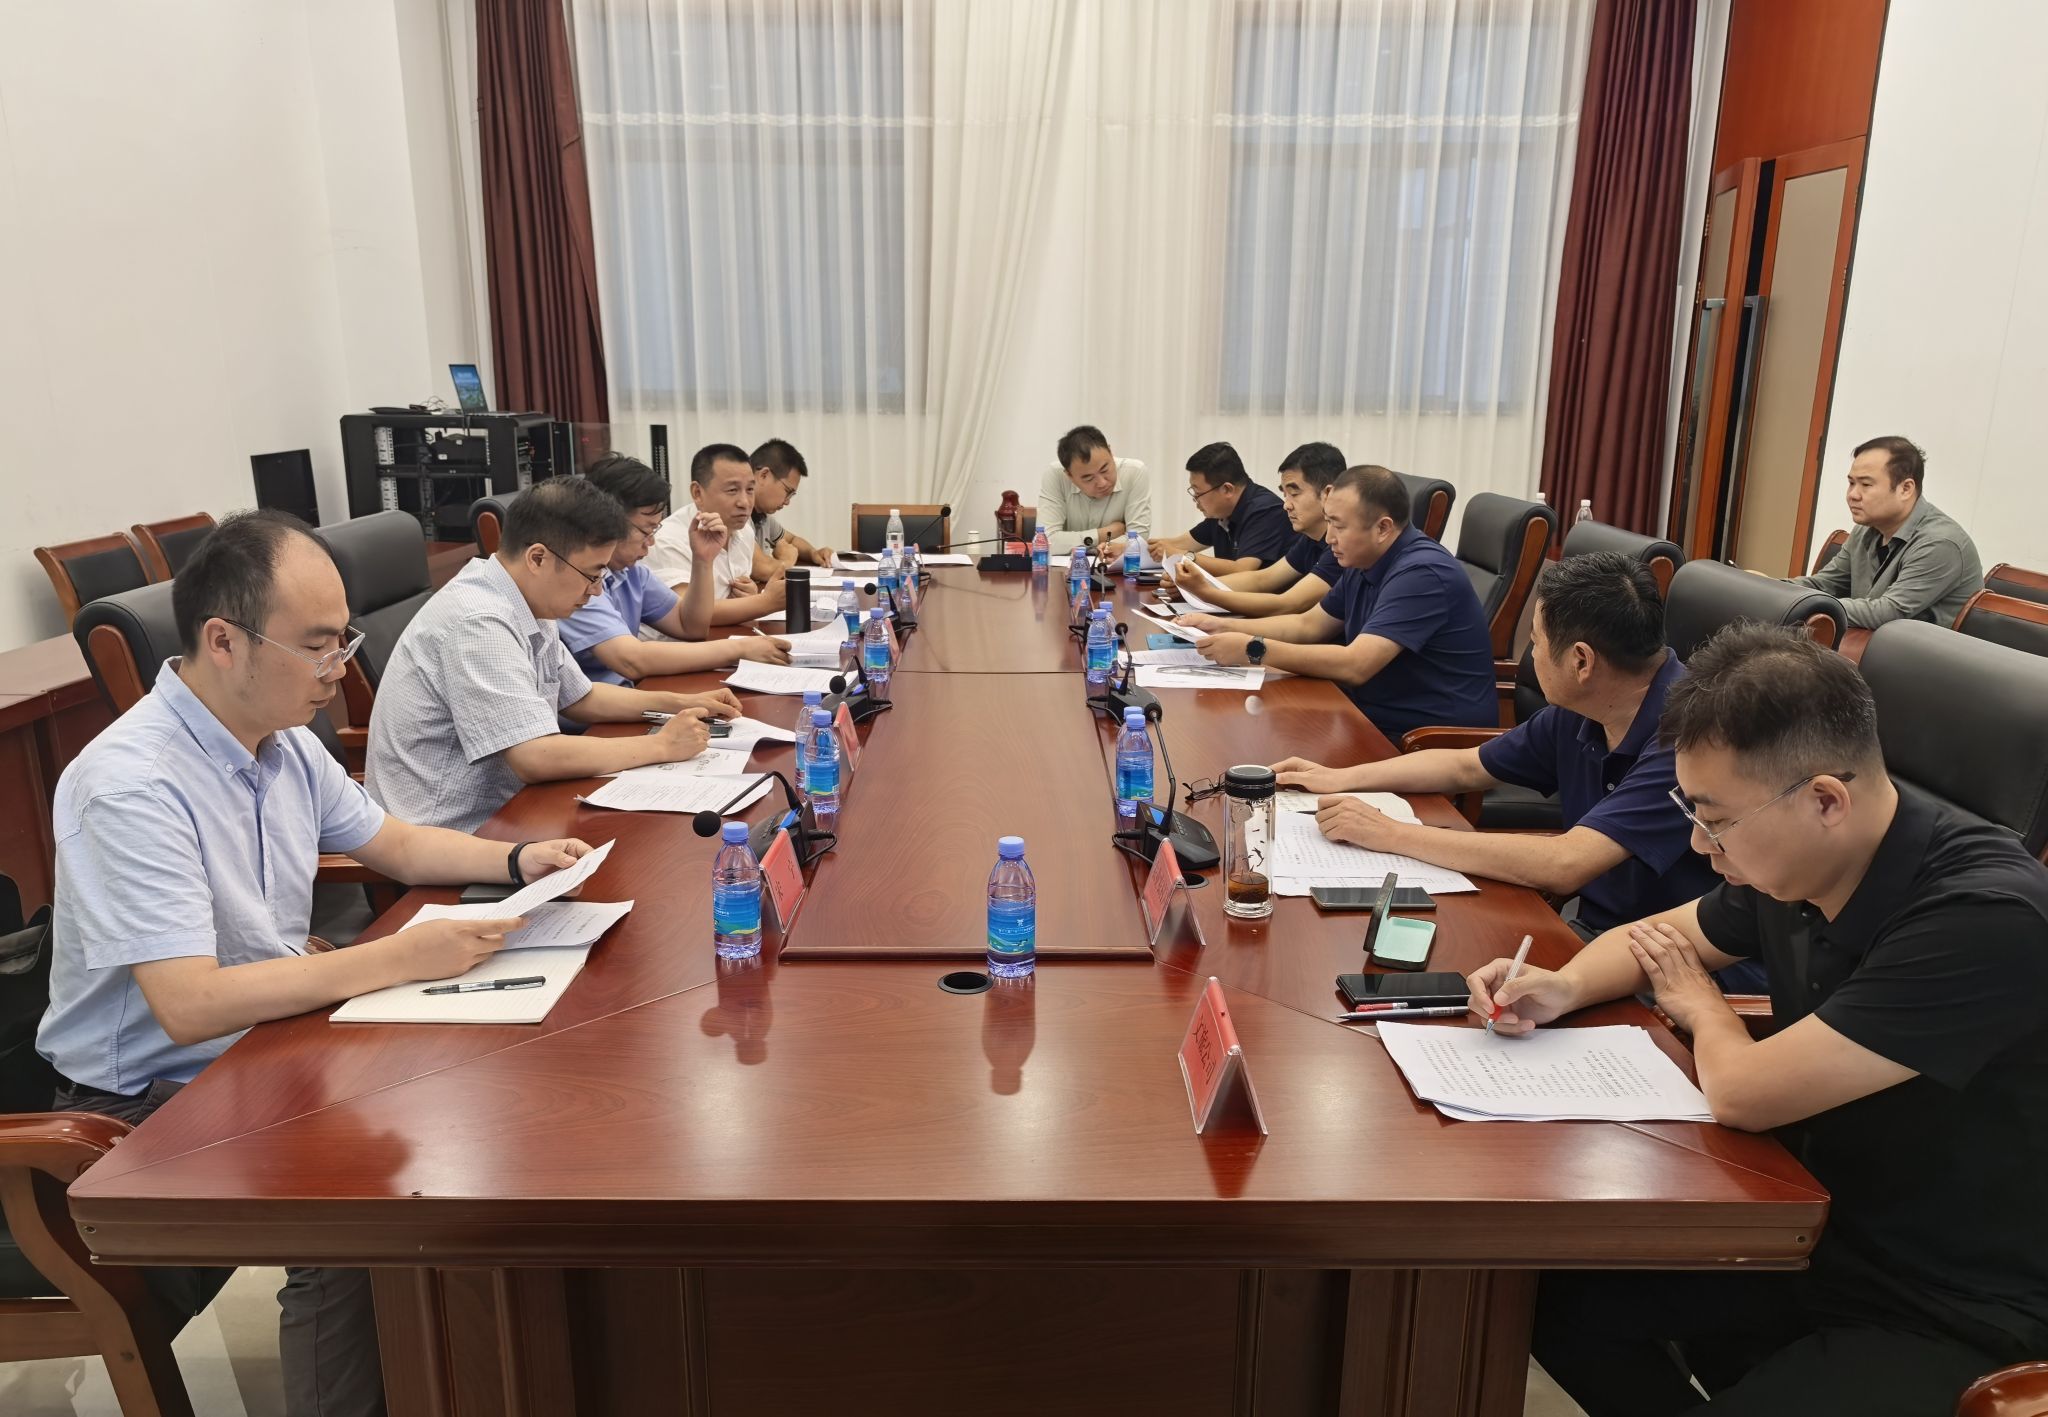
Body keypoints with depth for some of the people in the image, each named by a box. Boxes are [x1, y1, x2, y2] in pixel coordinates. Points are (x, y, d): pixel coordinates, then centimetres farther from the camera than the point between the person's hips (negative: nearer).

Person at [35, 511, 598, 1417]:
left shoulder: (282, 740, 0)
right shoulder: (131, 787, -26)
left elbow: (394, 844, 15)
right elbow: (190, 1006, -31)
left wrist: (516, 860, -2)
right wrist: (399, 959, -32)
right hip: (154, 1099, -8)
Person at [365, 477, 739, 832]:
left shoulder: (527, 607, 4)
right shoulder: (478, 622, -24)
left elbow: (579, 698, 19)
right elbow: (537, 758, -30)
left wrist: (681, 704, 7)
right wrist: (662, 745, -19)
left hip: (496, 816, 9)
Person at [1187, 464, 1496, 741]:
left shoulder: (1421, 573, -22)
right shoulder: (1364, 564, 7)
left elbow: (1354, 665, -29)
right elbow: (1308, 625, 16)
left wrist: (1254, 650, -25)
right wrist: (1225, 627, 3)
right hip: (1377, 718, 8)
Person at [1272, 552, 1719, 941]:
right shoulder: (1578, 712, 0)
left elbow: (1564, 865, -33)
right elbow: (1466, 767, 17)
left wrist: (1392, 833, -26)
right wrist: (1342, 778, 11)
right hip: (1587, 925, 7)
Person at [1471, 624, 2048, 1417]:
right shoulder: (1791, 866, -6)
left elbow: (1744, 1095, -29)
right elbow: (1660, 934, 15)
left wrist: (1697, 1005, -6)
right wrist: (1562, 989, -5)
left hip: (1954, 1322, -7)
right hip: (1818, 1232, 7)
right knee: (1551, 1283, 1)